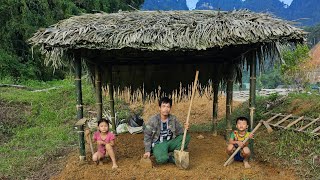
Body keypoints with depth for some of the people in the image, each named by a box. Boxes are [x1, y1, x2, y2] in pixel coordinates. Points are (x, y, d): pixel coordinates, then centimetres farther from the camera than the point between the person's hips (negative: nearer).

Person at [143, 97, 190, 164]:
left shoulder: (173, 119, -1)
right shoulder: (153, 120, -11)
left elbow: (179, 132, 2)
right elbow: (147, 136, -6)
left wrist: (185, 129, -21)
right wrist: (147, 151, -11)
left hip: (170, 142, 4)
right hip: (158, 144, -4)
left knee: (187, 136, -15)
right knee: (162, 159, -35)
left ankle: (173, 154, -16)